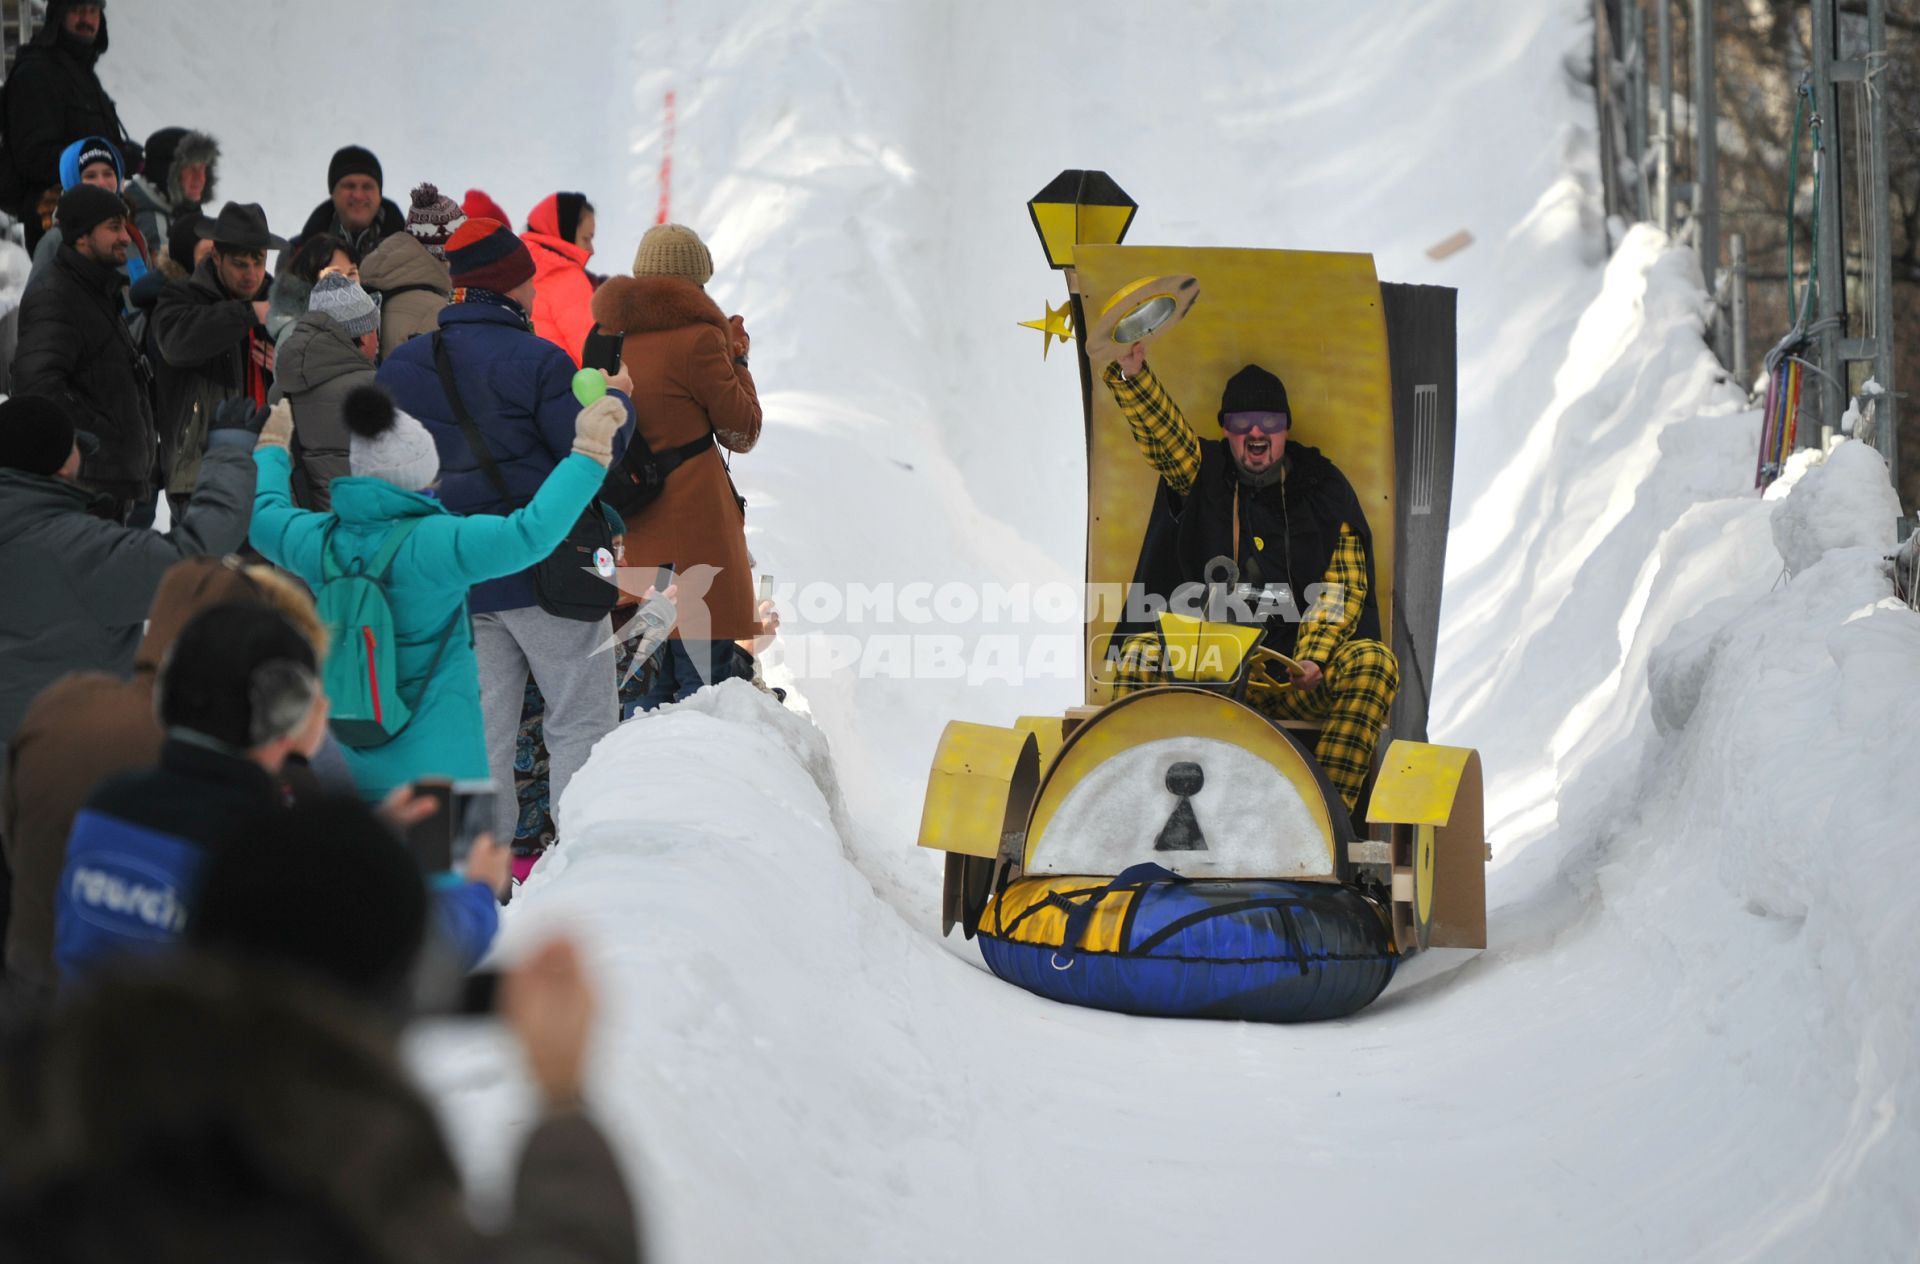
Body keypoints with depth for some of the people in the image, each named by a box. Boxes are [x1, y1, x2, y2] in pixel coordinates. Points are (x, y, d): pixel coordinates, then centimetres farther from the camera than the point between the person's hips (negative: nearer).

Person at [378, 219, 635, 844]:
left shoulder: (400, 367, 5)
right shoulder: (535, 361, -14)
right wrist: (617, 402, 4)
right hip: (543, 570, -6)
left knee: (482, 725, 12)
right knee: (582, 722, 3)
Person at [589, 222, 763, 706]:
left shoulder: (609, 337, 7)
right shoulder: (696, 339, -11)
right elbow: (742, 431, -3)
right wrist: (736, 357, 10)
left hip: (633, 528, 7)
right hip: (695, 521, -7)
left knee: (656, 672, 15)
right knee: (706, 666, -5)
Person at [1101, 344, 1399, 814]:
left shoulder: (1324, 490, 11)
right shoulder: (1203, 474, 14)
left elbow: (1343, 587, 3)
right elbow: (1158, 426, -5)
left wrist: (1312, 658, -14)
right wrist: (1130, 373, -27)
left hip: (1297, 676, 0)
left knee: (1373, 662, -29)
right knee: (1138, 658, -28)